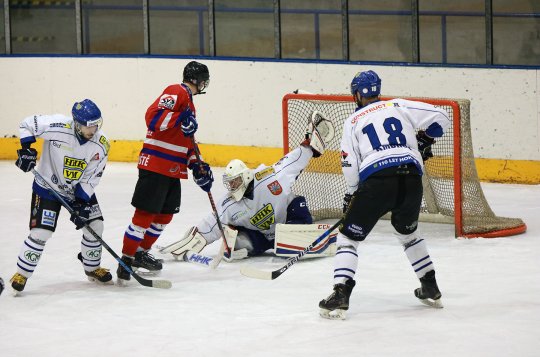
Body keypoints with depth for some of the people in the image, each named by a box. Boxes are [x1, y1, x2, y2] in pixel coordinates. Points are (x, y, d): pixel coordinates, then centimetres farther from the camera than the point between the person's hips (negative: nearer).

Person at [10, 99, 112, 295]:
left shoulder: (101, 145, -17)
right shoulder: (58, 127, -29)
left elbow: (92, 177, -10)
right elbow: (27, 124, -15)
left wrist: (82, 203, -16)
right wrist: (26, 149, -24)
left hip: (80, 189, 4)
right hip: (48, 186, -4)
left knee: (95, 225, 1)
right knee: (41, 231, -13)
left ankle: (92, 268, 24)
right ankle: (21, 274, 2)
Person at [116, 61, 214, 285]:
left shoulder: (189, 103, 22)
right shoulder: (176, 93, -10)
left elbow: (186, 141, 26)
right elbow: (153, 117, -23)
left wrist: (197, 166, 16)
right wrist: (181, 119, -29)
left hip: (173, 171, 10)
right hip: (155, 166, -10)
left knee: (166, 214, 15)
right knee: (145, 214, -10)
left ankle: (140, 253, 27)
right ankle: (126, 260, -7)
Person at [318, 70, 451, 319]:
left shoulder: (353, 121, 16)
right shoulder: (399, 106, 20)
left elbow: (350, 164, 8)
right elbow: (440, 117, 14)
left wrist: (352, 194, 23)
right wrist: (424, 140, 30)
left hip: (376, 180, -3)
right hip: (411, 177, 3)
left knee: (348, 237, 8)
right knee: (408, 232, 30)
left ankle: (340, 296, -9)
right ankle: (431, 289, 32)